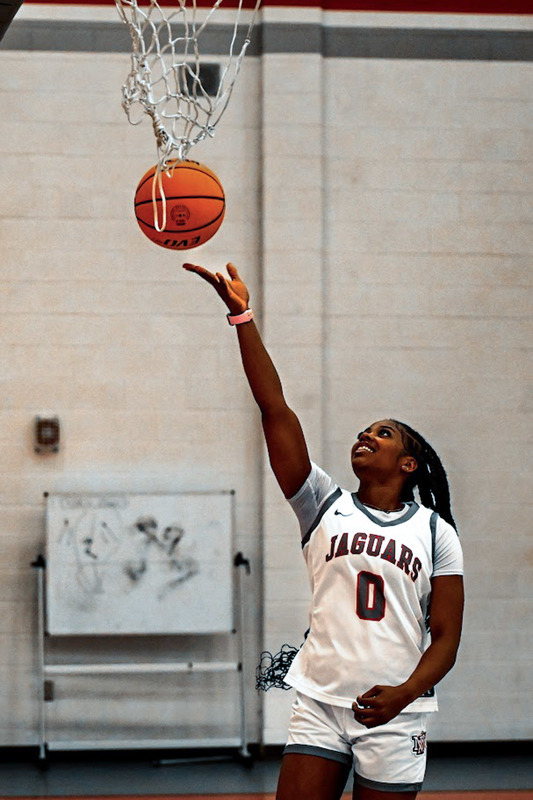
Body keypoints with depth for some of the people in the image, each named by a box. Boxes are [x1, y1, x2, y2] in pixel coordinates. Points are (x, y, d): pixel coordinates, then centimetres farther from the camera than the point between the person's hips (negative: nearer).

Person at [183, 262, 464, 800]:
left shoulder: (435, 533, 6)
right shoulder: (325, 506, 8)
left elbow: (446, 636, 2)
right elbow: (275, 409, 0)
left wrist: (404, 693, -17)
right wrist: (241, 315, -7)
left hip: (395, 716, -1)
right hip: (320, 705, 1)